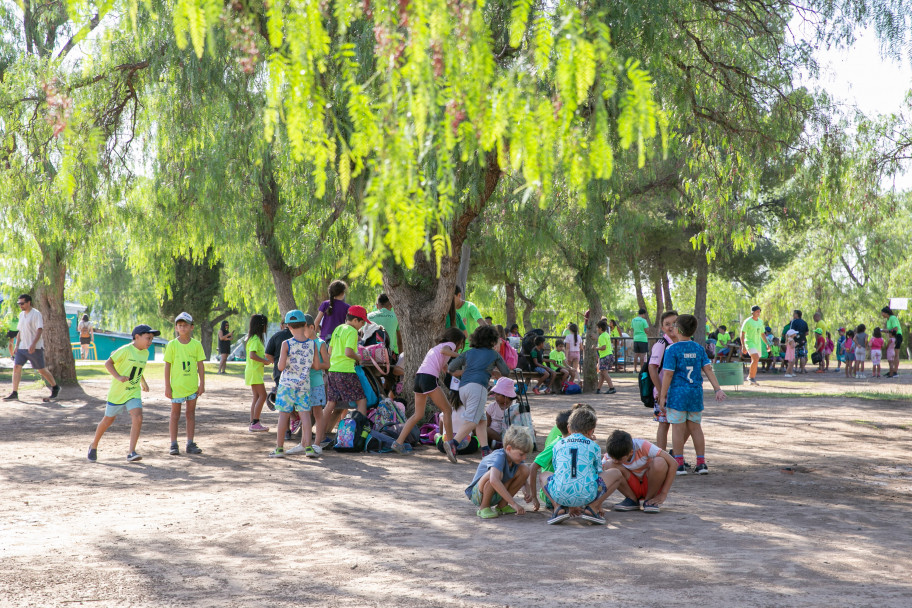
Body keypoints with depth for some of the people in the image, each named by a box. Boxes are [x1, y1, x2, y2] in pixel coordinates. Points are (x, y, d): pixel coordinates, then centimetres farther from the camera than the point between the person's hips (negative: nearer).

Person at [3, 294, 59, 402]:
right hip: (22, 347, 7)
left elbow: (40, 330, -18)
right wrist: (16, 345, 12)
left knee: (42, 370, 2)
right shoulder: (21, 315, 13)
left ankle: (55, 388, 20)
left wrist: (33, 344, -28)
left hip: (35, 348, -7)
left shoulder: (36, 314, -11)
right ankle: (14, 393, -7)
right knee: (16, 367, -6)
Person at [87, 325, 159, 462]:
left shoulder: (145, 353, 6)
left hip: (134, 393, 5)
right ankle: (94, 446, 34)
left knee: (138, 418, -18)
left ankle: (131, 453, -18)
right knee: (108, 420, 11)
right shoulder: (126, 350, -16)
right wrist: (118, 377, -27)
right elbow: (108, 363, -15)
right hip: (117, 392, -5)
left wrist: (143, 382, 27)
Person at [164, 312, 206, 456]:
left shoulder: (196, 344, 1)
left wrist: (202, 384, -1)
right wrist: (167, 386, -6)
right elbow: (167, 366, -2)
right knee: (175, 414, 3)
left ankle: (190, 444, 15)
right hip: (176, 386, -2)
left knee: (191, 414, 8)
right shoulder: (172, 345, -4)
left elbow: (201, 365, 4)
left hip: (192, 386, 2)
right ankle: (174, 445, 9)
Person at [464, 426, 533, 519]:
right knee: (497, 473, -38)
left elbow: (524, 475, 13)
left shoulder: (516, 457, -7)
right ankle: (483, 508, -14)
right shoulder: (499, 457, -30)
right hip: (477, 493, -8)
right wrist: (513, 503, -47)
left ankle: (502, 505, 2)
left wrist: (527, 492, -10)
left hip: (498, 493, 8)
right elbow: (494, 481, -49)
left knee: (525, 469, -9)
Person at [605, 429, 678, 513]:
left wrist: (663, 494, -23)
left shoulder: (643, 446, -26)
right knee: (608, 465, -25)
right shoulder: (613, 453, -17)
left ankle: (649, 500, -11)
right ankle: (632, 500, -7)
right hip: (633, 488, 2)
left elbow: (673, 464, -24)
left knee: (659, 463, -35)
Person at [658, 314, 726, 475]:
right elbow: (708, 369, 0)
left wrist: (662, 396, -7)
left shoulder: (672, 349, -10)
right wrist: (717, 389, -1)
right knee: (695, 427, 13)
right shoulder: (699, 349, 5)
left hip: (678, 393, -5)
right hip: (696, 394, 5)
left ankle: (679, 465, 3)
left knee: (678, 428, 1)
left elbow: (668, 374, -11)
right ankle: (701, 463, 13)